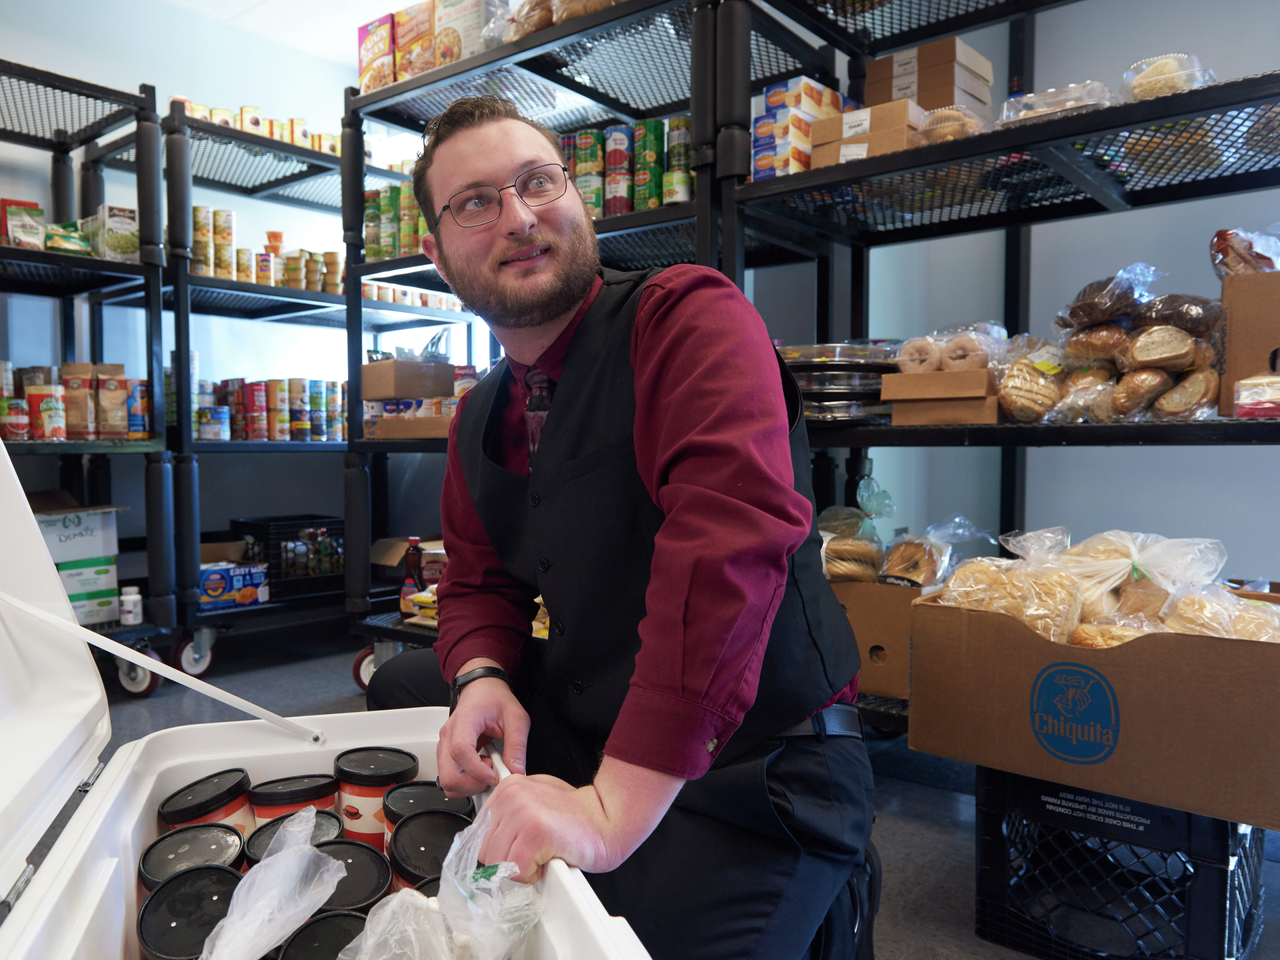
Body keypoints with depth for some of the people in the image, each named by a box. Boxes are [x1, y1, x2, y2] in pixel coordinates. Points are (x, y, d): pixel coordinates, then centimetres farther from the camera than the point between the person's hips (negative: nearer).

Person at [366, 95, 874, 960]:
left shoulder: (689, 316, -18)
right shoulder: (479, 419, 8)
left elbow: (730, 533, -33)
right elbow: (481, 582, 13)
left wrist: (614, 807, -34)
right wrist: (482, 677, -12)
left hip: (750, 769, -6)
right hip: (582, 724, 7)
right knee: (400, 685, 15)